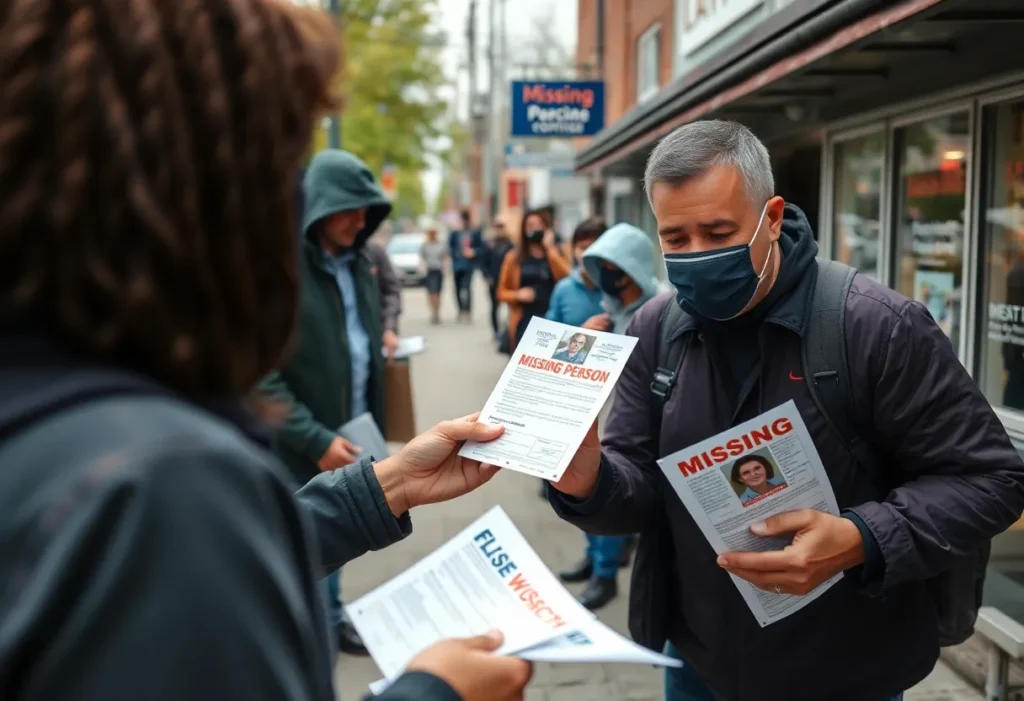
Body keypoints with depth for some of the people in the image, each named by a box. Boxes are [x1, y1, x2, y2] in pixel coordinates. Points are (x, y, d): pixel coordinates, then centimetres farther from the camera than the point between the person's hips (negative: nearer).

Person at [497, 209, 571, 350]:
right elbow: (502, 292, 12)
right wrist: (517, 294, -9)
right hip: (525, 322, 0)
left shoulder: (557, 253, 9)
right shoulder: (514, 257, 8)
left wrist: (550, 249, -9)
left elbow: (566, 279, -11)